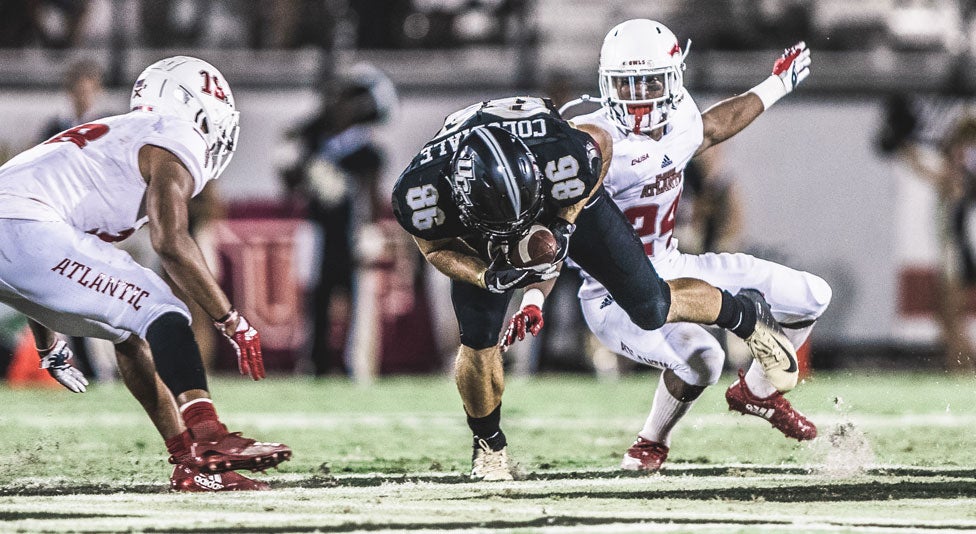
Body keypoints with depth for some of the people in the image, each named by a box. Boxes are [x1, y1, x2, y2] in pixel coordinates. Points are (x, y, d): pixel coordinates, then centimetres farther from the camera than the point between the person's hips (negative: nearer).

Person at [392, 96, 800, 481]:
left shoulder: (563, 157, -44)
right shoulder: (421, 192, -41)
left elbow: (601, 142, -18)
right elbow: (437, 246, -17)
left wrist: (566, 224, -26)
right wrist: (488, 278, -36)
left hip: (563, 203, -1)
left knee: (651, 310, 1)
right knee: (478, 343, -9)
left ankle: (745, 315, 31)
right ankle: (488, 444, 20)